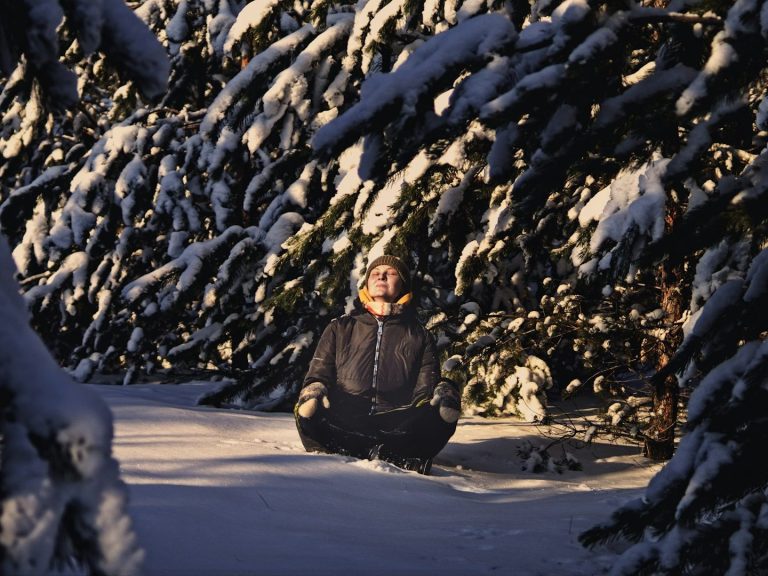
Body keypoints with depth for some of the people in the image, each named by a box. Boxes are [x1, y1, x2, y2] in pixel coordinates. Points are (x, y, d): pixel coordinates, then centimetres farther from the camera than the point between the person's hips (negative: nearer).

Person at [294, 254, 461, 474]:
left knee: (443, 416, -31)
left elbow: (425, 389, 15)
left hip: (396, 426, 0)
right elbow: (319, 373, 18)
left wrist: (444, 395, -10)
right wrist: (314, 391, -8)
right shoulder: (340, 329, 25)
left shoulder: (420, 336, 24)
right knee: (308, 411, -35)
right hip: (344, 425, 0)